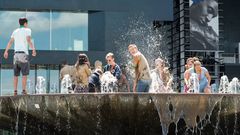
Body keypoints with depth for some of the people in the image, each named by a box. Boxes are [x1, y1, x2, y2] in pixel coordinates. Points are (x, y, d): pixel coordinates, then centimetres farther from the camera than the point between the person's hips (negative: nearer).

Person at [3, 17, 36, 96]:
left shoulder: (15, 31, 15)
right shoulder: (27, 30, -1)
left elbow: (10, 42, 15)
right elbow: (28, 40, -17)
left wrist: (6, 51, 22)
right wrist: (33, 49, -23)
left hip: (16, 54, 5)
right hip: (24, 54, -5)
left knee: (16, 74, 6)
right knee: (24, 74, -3)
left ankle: (15, 91, 3)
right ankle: (24, 90, -8)